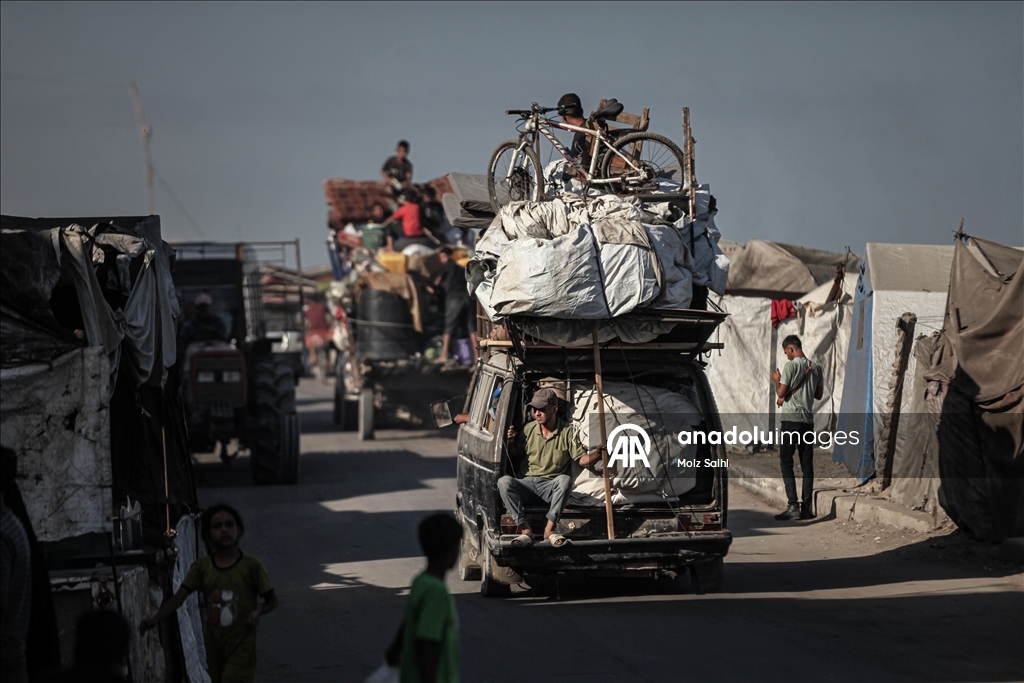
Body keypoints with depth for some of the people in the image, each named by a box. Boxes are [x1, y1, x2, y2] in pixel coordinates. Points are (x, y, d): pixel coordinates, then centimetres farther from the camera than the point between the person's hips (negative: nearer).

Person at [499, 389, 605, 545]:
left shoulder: (566, 432, -2)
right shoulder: (529, 429, 5)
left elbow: (582, 459, -2)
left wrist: (596, 455, -22)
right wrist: (512, 441, -2)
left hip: (552, 486, -2)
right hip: (529, 483, 2)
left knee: (564, 479, -37)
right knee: (504, 481, -28)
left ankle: (549, 529, -30)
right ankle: (525, 530, -29)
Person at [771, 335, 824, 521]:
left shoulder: (791, 365, -10)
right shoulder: (815, 367, 9)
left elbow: (781, 392, -11)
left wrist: (777, 380, 7)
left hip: (791, 419, -6)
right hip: (808, 420, 6)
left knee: (787, 463, -4)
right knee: (807, 464, 7)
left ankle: (793, 506, -13)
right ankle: (807, 506, 5)